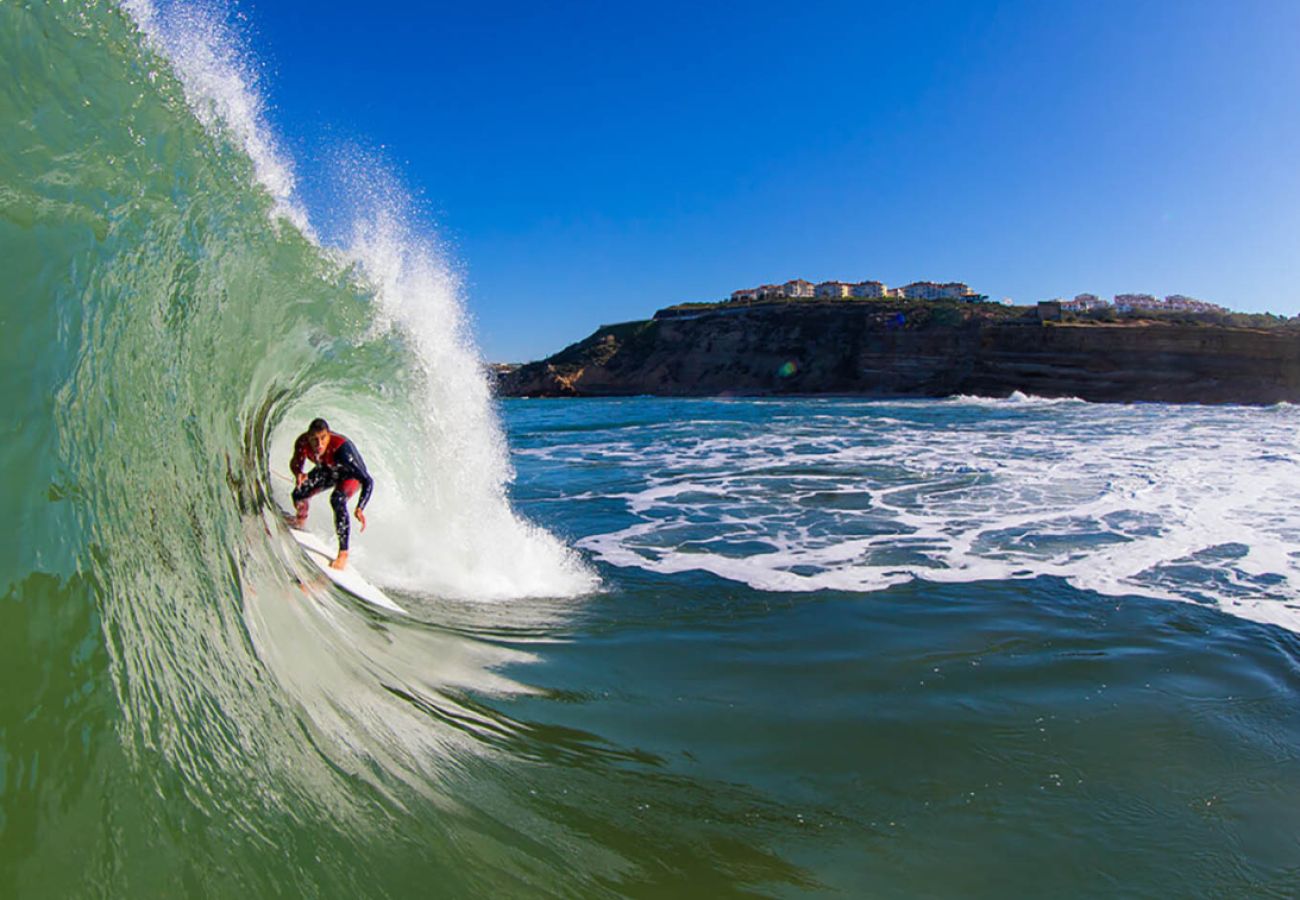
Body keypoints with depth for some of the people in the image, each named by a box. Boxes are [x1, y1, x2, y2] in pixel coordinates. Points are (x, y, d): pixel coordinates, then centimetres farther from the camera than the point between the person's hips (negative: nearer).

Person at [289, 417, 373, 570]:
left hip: (351, 474, -5)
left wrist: (360, 509, -55)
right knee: (299, 493, -6)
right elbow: (295, 464, -9)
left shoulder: (341, 448, -43)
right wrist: (298, 474, -34)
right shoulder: (303, 443, -30)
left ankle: (343, 553, -23)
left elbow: (368, 481, -43)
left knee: (337, 499, -31)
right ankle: (300, 521, 33)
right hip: (327, 470, 5)